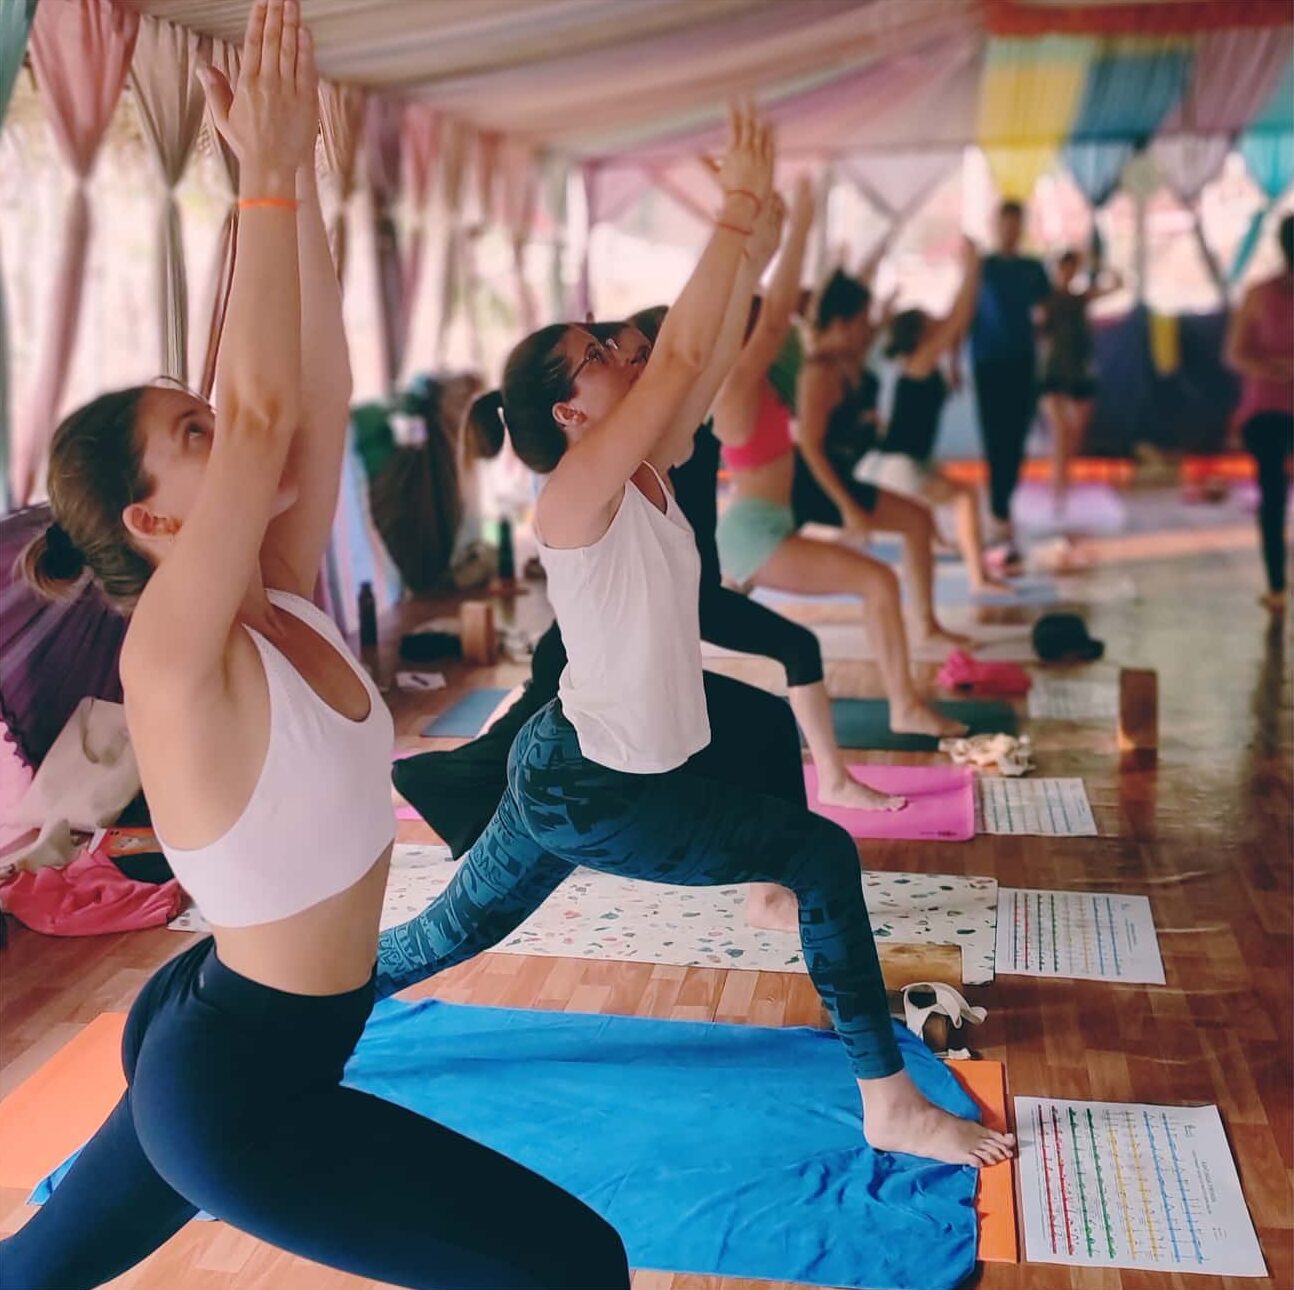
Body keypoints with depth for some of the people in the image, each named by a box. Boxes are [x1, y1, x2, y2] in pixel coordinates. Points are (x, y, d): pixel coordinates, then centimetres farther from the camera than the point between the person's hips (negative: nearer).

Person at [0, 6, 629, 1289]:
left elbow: (318, 393, -8)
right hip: (241, 1097, -9)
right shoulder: (173, 664, -25)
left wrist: (303, 173, -10)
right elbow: (262, 412, -35)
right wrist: (267, 174, -28)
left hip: (222, 1042, 9)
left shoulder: (285, 603, -3)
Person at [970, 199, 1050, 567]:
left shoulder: (1033, 269, 10)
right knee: (995, 440, -7)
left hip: (1023, 363, 3)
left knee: (1016, 439, 3)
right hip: (988, 363, -2)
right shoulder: (981, 267, 4)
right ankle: (1002, 519, -8)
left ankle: (1002, 506, 18)